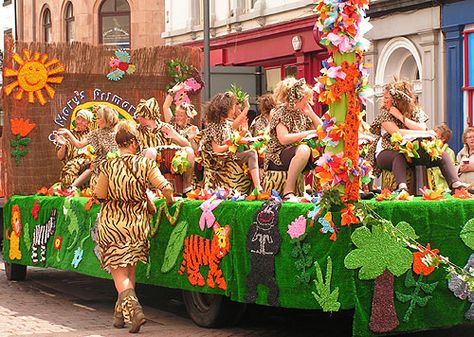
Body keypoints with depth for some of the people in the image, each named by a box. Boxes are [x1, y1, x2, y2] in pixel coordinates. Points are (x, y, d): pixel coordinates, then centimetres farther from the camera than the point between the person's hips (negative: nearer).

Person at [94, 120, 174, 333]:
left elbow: (100, 195, -6)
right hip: (138, 222, 2)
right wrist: (170, 201, 4)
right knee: (129, 270, 19)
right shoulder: (145, 164, -10)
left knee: (119, 272, 3)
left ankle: (133, 309, -18)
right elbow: (165, 187, -15)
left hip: (112, 222, -2)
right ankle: (121, 313, 25)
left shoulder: (108, 167, -12)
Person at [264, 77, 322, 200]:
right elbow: (284, 139, -24)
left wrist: (311, 113, 2)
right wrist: (308, 133, -20)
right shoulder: (281, 113, -10)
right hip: (277, 156, -7)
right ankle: (288, 190, -30)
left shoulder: (302, 113, 12)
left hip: (297, 155, 7)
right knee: (303, 150, -38)